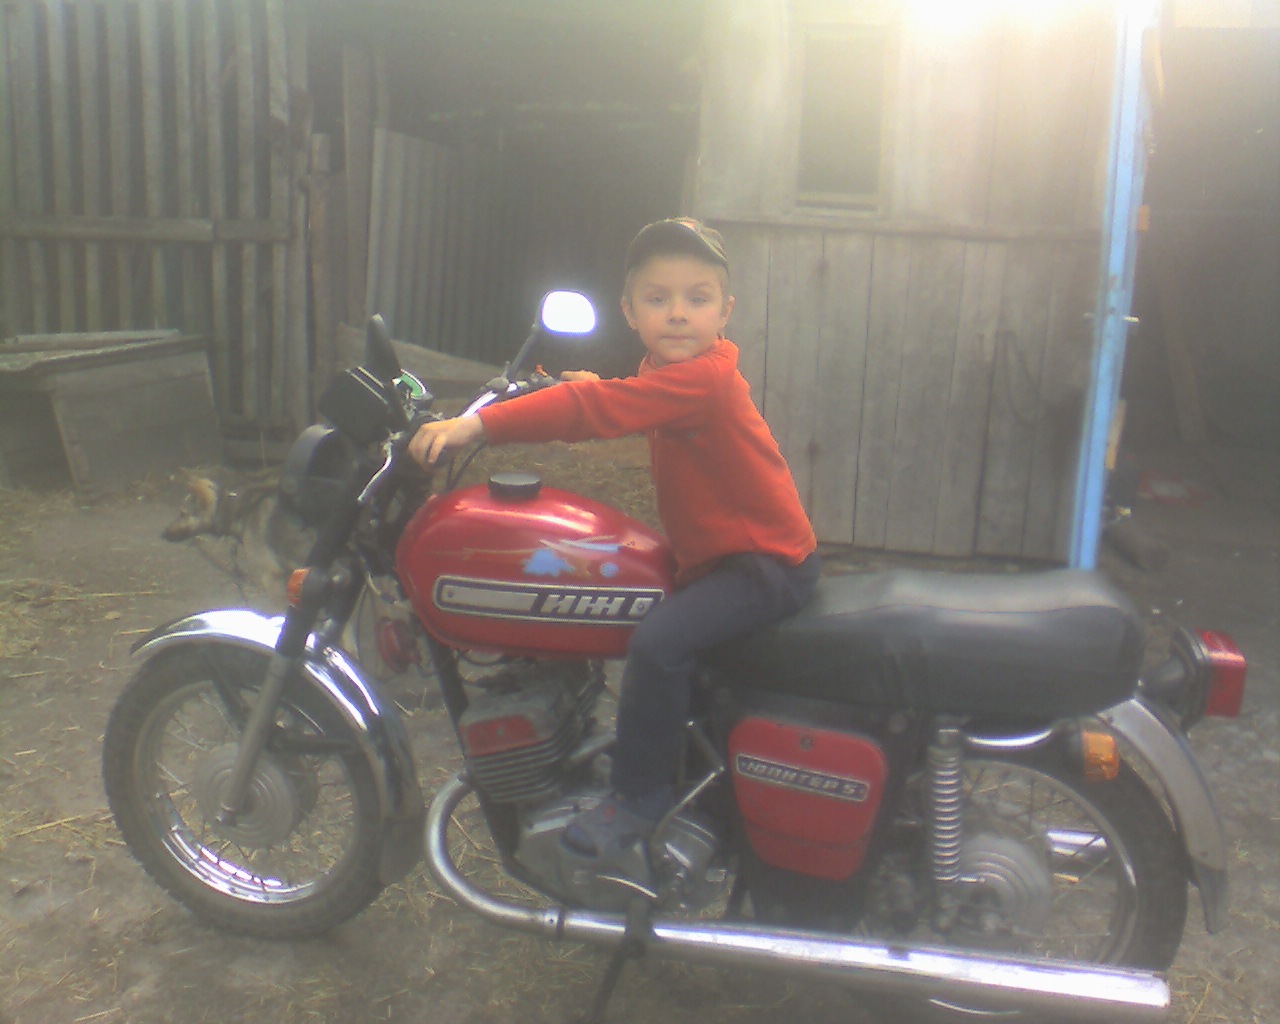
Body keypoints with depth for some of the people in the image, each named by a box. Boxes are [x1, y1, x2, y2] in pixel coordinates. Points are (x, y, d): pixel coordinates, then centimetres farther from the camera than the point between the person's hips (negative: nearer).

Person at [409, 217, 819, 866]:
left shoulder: (702, 378, -25)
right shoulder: (671, 372, 6)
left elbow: (596, 409, -35)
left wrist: (476, 425, -39)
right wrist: (591, 390, 5)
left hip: (766, 562, -11)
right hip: (718, 554, 11)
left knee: (659, 642, -26)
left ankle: (640, 794, -9)